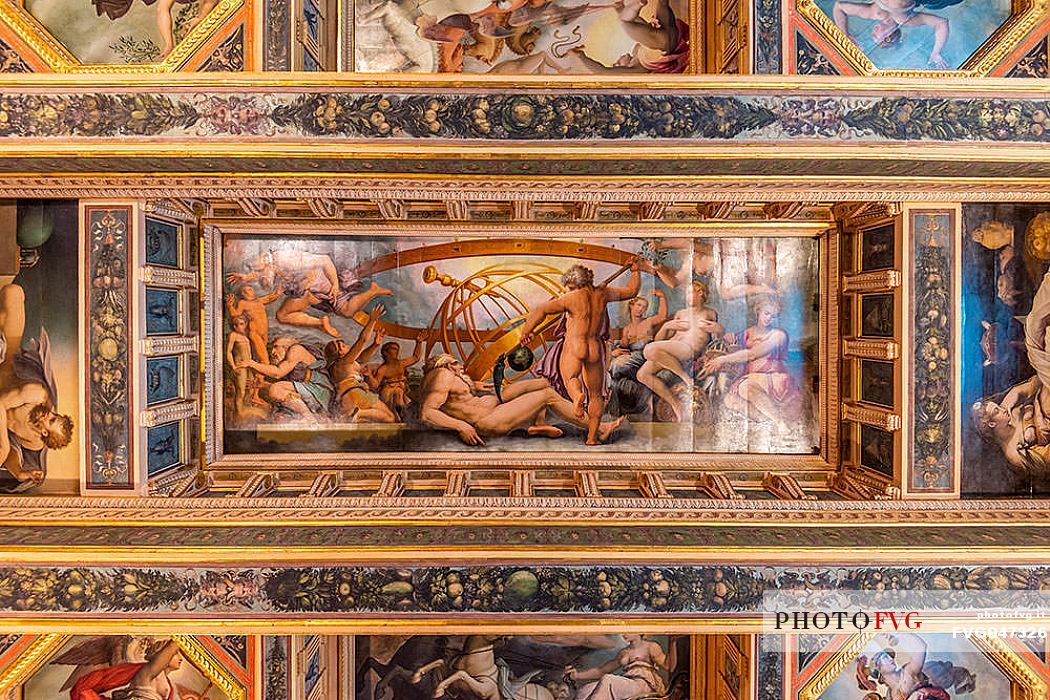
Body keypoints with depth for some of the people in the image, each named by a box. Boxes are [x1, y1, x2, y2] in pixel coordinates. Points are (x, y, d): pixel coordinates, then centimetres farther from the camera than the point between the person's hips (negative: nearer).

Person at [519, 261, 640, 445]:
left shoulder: (572, 298, -11)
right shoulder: (602, 294, 2)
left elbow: (541, 310, -15)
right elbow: (631, 291, 17)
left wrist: (526, 331, -7)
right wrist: (635, 272, 32)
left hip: (574, 347, -4)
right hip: (595, 349, 4)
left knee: (569, 377, 20)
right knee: (596, 394, 16)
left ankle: (577, 394, -18)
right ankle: (592, 437, 17)